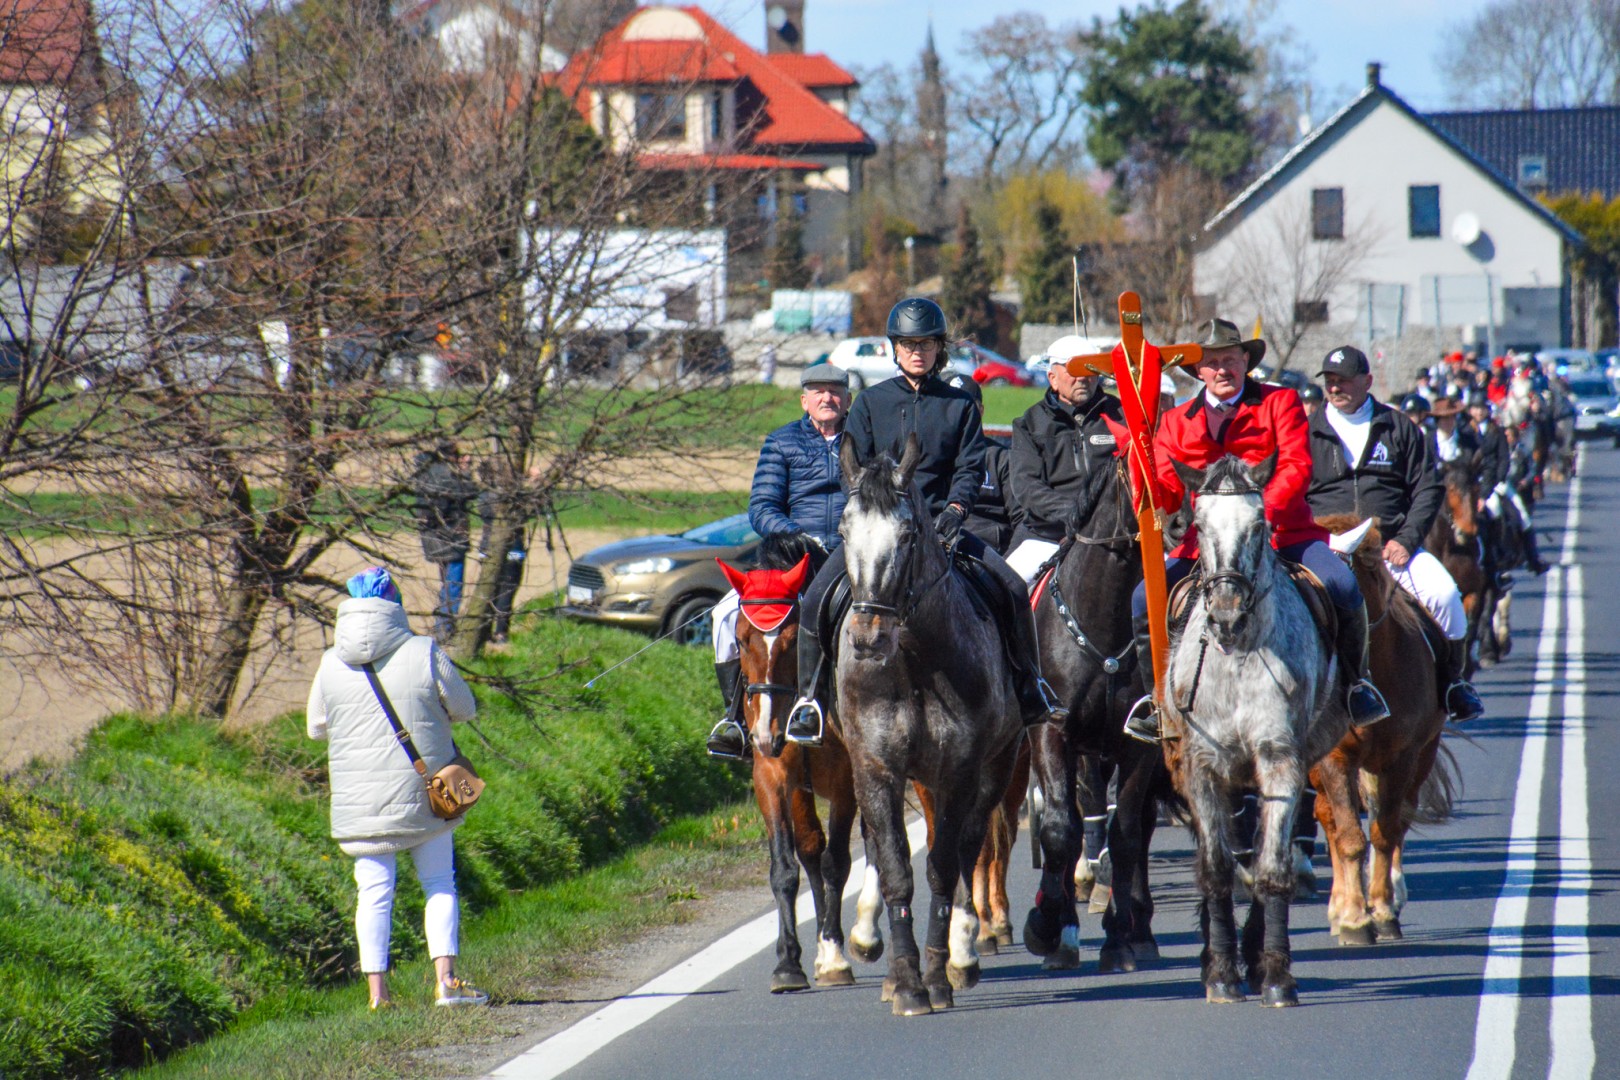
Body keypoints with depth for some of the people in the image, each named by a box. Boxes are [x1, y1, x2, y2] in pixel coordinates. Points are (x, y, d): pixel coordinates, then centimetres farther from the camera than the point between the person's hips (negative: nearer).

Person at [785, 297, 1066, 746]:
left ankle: (1030, 689, 2)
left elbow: (971, 467, 2)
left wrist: (955, 509, -17)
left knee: (1013, 589, -14)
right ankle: (809, 697, -6)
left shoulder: (959, 405, 9)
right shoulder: (872, 402, 8)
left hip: (941, 523, 0)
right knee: (817, 598, -20)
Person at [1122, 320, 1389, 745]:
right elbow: (1167, 494, 7)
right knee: (1145, 599, -19)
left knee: (1342, 586, -28)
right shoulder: (1177, 422, 14)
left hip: (1281, 532, -2)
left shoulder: (1280, 403, 6)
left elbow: (1297, 466, -7)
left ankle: (1354, 681, -1)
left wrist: (1265, 511, -25)